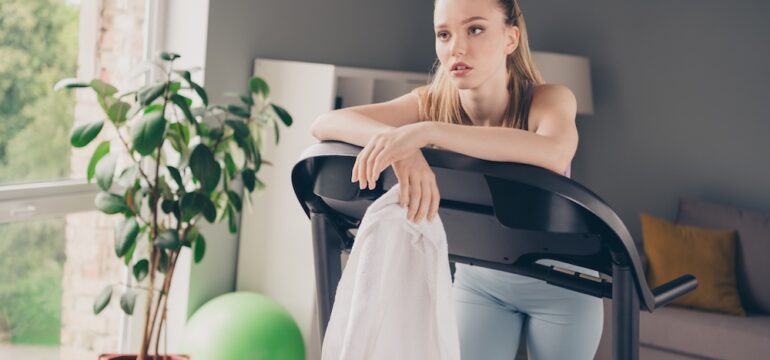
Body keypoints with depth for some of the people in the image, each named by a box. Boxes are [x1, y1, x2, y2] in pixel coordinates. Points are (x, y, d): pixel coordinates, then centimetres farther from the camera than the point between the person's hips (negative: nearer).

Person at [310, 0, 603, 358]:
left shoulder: (548, 100, -25)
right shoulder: (433, 104, -18)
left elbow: (554, 154, -49)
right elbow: (324, 124, -29)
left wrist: (427, 132, -55)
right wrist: (401, 144, -49)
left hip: (560, 282, -2)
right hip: (478, 279, 2)